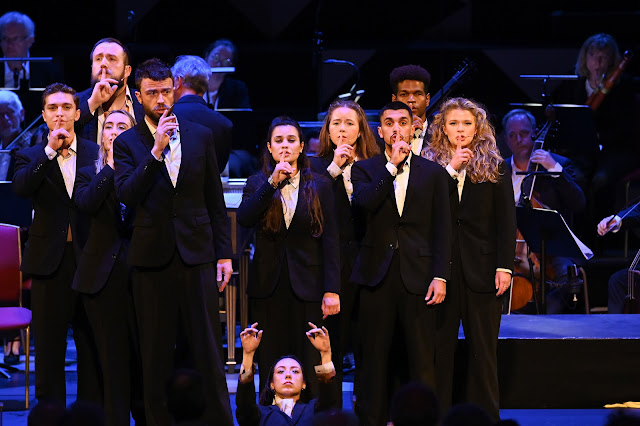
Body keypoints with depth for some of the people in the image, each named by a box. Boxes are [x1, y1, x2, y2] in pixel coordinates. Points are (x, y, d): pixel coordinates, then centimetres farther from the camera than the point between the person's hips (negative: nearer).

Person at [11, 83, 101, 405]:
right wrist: (50, 150, -20)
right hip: (51, 260, -1)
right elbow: (20, 188, -17)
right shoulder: (31, 157, 5)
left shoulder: (96, 153, 6)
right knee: (49, 347, 4)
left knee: (92, 344, 6)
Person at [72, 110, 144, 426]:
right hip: (104, 276, 1)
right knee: (113, 355, 4)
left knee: (145, 351, 2)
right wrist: (111, 166, -6)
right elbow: (86, 203, -12)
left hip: (141, 271, 0)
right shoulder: (89, 173, 10)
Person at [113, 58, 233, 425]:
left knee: (206, 348, 2)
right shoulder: (128, 143, 2)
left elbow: (216, 200, 9)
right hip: (153, 257, -1)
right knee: (156, 353, 6)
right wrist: (156, 151, -20)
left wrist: (224, 254, 5)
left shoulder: (200, 136, 6)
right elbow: (127, 195, -13)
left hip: (196, 255, 1)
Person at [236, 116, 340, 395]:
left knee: (309, 369, -5)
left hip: (307, 286, -1)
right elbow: (243, 218, -11)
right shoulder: (257, 184, 9)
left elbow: (330, 240, 3)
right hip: (268, 286, 1)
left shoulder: (319, 186, 7)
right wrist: (272, 183, -18)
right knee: (270, 368, 1)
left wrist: (332, 290, -5)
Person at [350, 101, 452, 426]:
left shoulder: (432, 173, 9)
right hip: (377, 275, 0)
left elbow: (442, 229, 5)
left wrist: (440, 277, -3)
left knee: (421, 359, -3)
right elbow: (363, 201, -13)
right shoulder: (364, 169, 9)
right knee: (374, 358, 2)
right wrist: (392, 165, -12)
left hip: (417, 276, 0)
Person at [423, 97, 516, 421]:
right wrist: (451, 170, -14)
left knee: (483, 348, 4)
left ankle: (485, 415, 10)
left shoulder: (495, 168, 5)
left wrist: (504, 266, -6)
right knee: (440, 345, 3)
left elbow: (506, 221, 3)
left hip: (481, 268, 0)